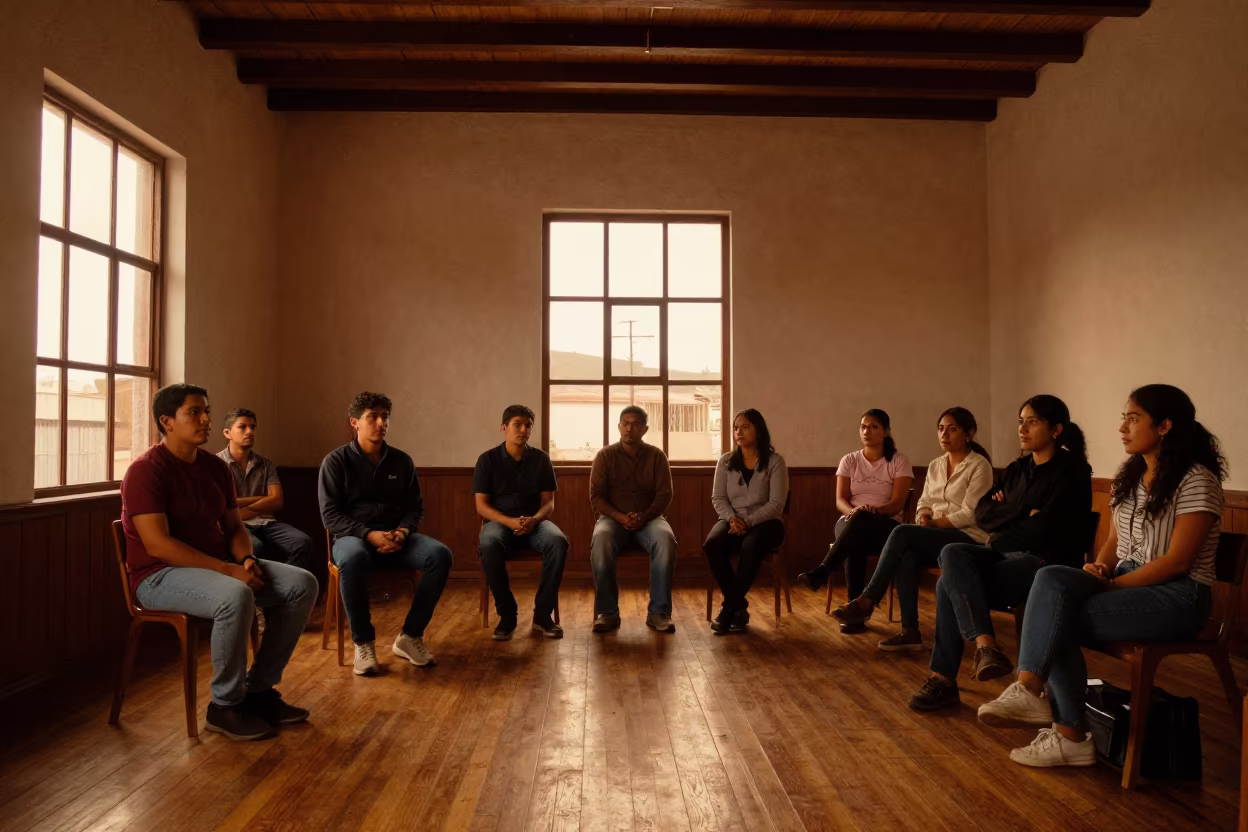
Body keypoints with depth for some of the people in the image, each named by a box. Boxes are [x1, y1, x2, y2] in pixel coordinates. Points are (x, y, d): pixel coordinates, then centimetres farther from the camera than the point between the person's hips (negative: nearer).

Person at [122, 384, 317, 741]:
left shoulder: (216, 467, 9)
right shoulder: (145, 470, -14)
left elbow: (234, 527, 14)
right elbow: (157, 545, -23)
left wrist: (246, 560, -9)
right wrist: (227, 569, -26)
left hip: (219, 567, 8)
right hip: (161, 575, -8)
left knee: (302, 584, -8)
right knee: (236, 597, -37)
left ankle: (259, 688, 1)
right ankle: (225, 706, -16)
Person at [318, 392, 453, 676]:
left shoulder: (401, 461, 9)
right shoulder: (336, 461, -2)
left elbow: (415, 507, 11)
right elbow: (330, 515, -8)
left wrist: (403, 532, -12)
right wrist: (369, 534, -21)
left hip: (395, 537, 4)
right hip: (352, 536, -4)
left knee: (440, 555, -24)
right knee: (353, 559, -41)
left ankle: (410, 636, -11)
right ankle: (363, 642, -21)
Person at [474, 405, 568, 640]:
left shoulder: (540, 459, 5)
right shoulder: (488, 459, 1)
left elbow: (548, 502, 4)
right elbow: (481, 506, -4)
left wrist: (534, 519, -20)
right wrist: (510, 522, -21)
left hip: (534, 522, 2)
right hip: (499, 522, -1)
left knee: (558, 541, -32)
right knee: (489, 545, -37)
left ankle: (542, 613, -19)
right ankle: (507, 614, -20)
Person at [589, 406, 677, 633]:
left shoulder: (656, 456, 6)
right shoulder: (605, 455, 3)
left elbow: (665, 495, 1)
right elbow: (596, 496, -1)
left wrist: (644, 517, -17)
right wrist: (621, 517, -17)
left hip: (649, 518, 1)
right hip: (613, 518, -1)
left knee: (666, 540, -34)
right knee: (600, 542, -36)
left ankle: (658, 612, -26)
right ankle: (607, 613, -25)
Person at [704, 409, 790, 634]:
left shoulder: (775, 461, -2)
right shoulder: (726, 461, 8)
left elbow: (776, 504, -9)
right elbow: (718, 498, 5)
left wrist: (748, 522, -20)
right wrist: (732, 518, -15)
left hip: (765, 523, -3)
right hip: (732, 521, 3)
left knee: (751, 547, -38)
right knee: (712, 545, -31)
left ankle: (729, 606, -22)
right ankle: (738, 607, -16)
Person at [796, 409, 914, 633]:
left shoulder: (899, 461, 2)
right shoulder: (849, 460, 10)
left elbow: (898, 503, -9)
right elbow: (840, 501, 1)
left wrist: (876, 510, -30)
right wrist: (853, 511, -23)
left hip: (886, 526, -2)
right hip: (850, 524, 2)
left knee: (861, 520, -39)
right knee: (855, 543, -37)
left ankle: (821, 572, -42)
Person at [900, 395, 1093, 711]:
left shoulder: (1070, 471, -6)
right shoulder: (1017, 469, 16)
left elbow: (1043, 531, -17)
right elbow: (982, 514, 6)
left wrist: (1003, 516, -3)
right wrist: (1023, 513, -9)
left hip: (1043, 563, -7)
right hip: (1005, 554, 7)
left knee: (953, 582, -26)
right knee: (953, 554, -26)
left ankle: (944, 679, -20)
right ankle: (985, 646, -34)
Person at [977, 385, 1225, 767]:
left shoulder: (1196, 480, -12)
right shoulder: (1129, 474, 12)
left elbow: (1176, 562, -17)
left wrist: (1111, 585, -18)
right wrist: (1100, 569, -7)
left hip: (1177, 596, -7)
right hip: (1125, 580, 7)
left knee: (1056, 618, -26)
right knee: (1051, 580, -25)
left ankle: (1069, 735, -20)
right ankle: (1029, 691, -27)